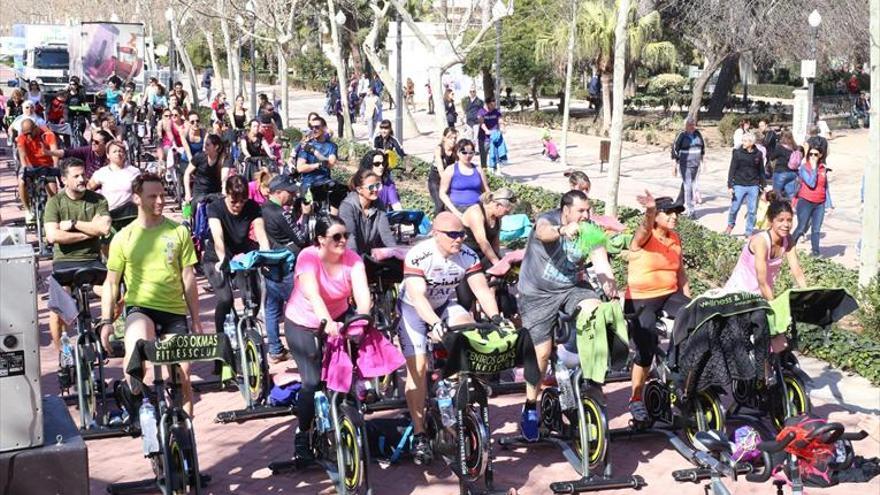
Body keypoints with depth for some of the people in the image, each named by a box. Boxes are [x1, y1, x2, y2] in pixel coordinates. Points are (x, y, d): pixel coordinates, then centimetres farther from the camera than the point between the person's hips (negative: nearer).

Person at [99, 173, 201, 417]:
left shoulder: (179, 232, 4)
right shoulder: (123, 238, 1)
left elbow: (188, 279, 7)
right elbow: (111, 282, 8)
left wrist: (195, 319, 8)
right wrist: (106, 320, 0)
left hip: (174, 311, 2)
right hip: (140, 307, -2)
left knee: (182, 377, 1)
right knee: (136, 344, -35)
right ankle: (135, 398, -10)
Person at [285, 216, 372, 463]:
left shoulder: (352, 258, -15)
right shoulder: (308, 257, -25)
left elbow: (362, 292, -28)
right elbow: (312, 294, -40)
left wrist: (363, 317, -49)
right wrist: (327, 322, -57)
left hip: (339, 318, 4)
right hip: (303, 325, -3)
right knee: (313, 382, -11)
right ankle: (302, 436, 12)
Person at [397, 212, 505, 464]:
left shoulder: (468, 256, -16)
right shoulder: (418, 256, -28)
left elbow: (482, 289, -21)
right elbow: (418, 296, -37)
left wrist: (495, 317, -38)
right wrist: (435, 324, -52)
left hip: (445, 305, 3)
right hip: (414, 308, -3)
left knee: (468, 325, -28)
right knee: (418, 366, -15)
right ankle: (419, 435, -7)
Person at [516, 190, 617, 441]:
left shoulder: (590, 230, -6)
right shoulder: (549, 219, -17)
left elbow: (601, 263, -16)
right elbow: (543, 232, -42)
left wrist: (610, 287, -36)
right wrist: (562, 230, -65)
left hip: (572, 287, 3)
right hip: (538, 293, -3)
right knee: (542, 352, -4)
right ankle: (530, 407, 16)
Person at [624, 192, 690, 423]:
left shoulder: (675, 239, 10)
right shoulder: (643, 238, -8)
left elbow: (681, 272, 18)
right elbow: (646, 228, -34)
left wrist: (688, 300, 11)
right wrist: (650, 211, -55)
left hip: (671, 295, 5)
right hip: (641, 300, -5)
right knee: (647, 347, -15)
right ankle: (636, 399, 4)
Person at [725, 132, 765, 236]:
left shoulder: (758, 154, 2)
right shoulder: (738, 153, -4)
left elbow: (761, 171, 12)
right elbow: (732, 170, -3)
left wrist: (762, 186, 13)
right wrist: (730, 186, -8)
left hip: (753, 186, 2)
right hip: (739, 185, -2)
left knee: (752, 210, 5)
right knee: (734, 208, -2)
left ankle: (749, 232, 17)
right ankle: (730, 225, 25)